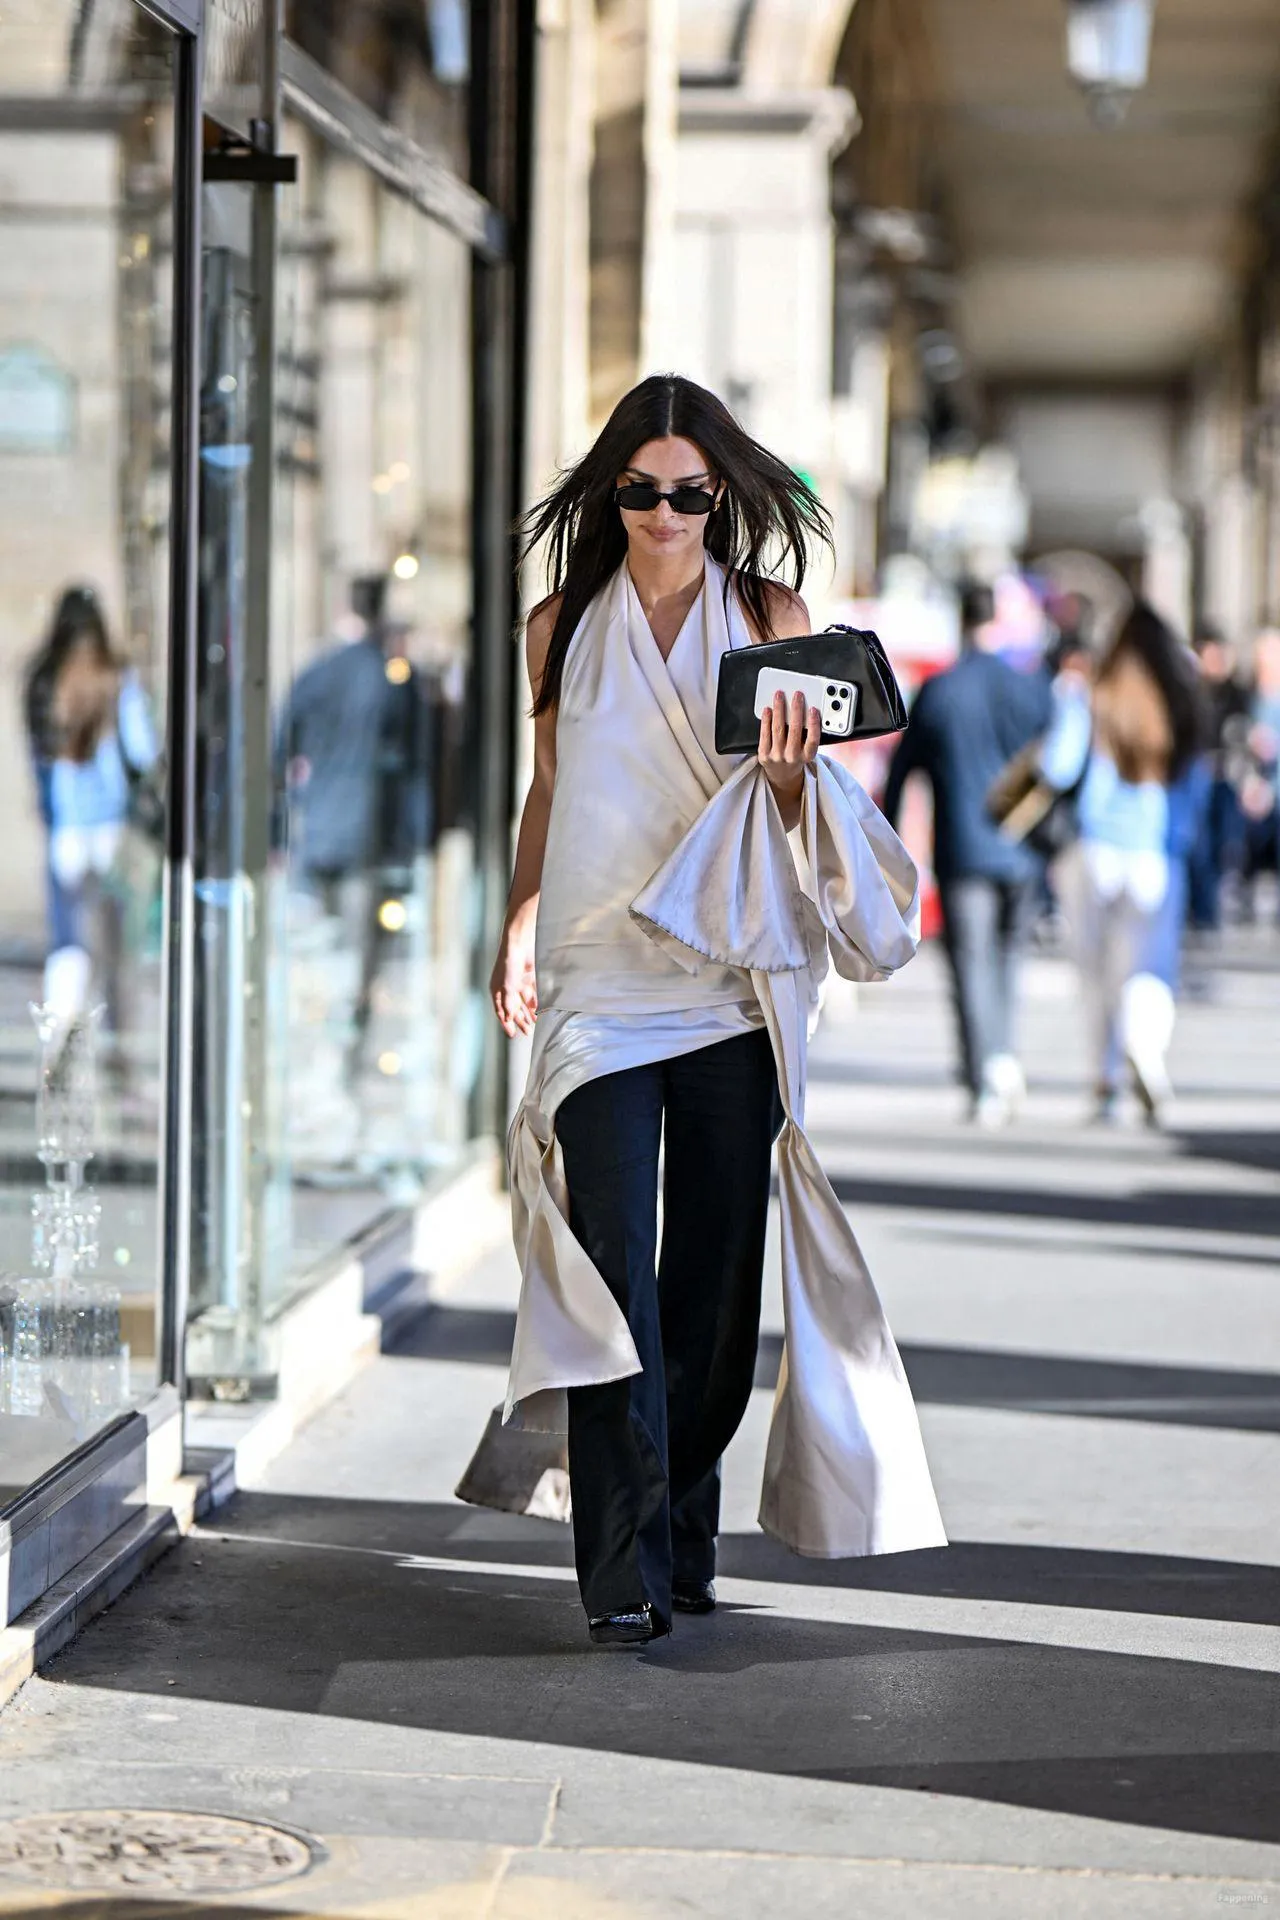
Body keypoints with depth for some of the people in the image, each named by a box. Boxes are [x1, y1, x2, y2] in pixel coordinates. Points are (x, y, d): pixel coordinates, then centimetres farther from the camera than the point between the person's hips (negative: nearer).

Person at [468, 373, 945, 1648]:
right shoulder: (564, 626, 9)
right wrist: (520, 933, 5)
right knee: (612, 1271, -11)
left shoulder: (769, 617, 7)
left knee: (715, 1273, 3)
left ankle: (683, 1540, 17)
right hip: (599, 976, 0)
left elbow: (793, 799, 5)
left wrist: (789, 771, -18)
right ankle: (624, 1578, -14)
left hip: (733, 980, 0)